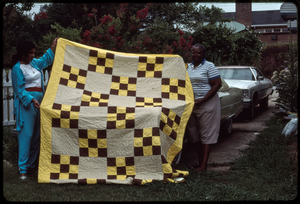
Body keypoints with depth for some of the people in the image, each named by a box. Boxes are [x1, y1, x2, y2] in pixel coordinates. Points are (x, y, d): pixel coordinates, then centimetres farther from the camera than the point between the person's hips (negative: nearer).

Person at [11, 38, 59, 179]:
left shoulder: (33, 62, 11)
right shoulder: (18, 68, -11)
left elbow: (45, 60, 32)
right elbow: (20, 89, -15)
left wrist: (52, 48, 30)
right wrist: (31, 100, -26)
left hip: (38, 101, 8)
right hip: (26, 102, -8)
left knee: (36, 134, 11)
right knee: (26, 134, -10)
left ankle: (32, 162, 20)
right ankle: (23, 167, -7)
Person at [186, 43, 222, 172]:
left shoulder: (209, 66, -5)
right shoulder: (188, 67, 13)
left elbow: (217, 85, -11)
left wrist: (201, 101, -17)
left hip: (207, 104, -6)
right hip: (191, 105, 7)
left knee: (206, 135, -3)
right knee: (193, 135, 7)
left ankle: (204, 165, 0)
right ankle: (200, 162, 17)